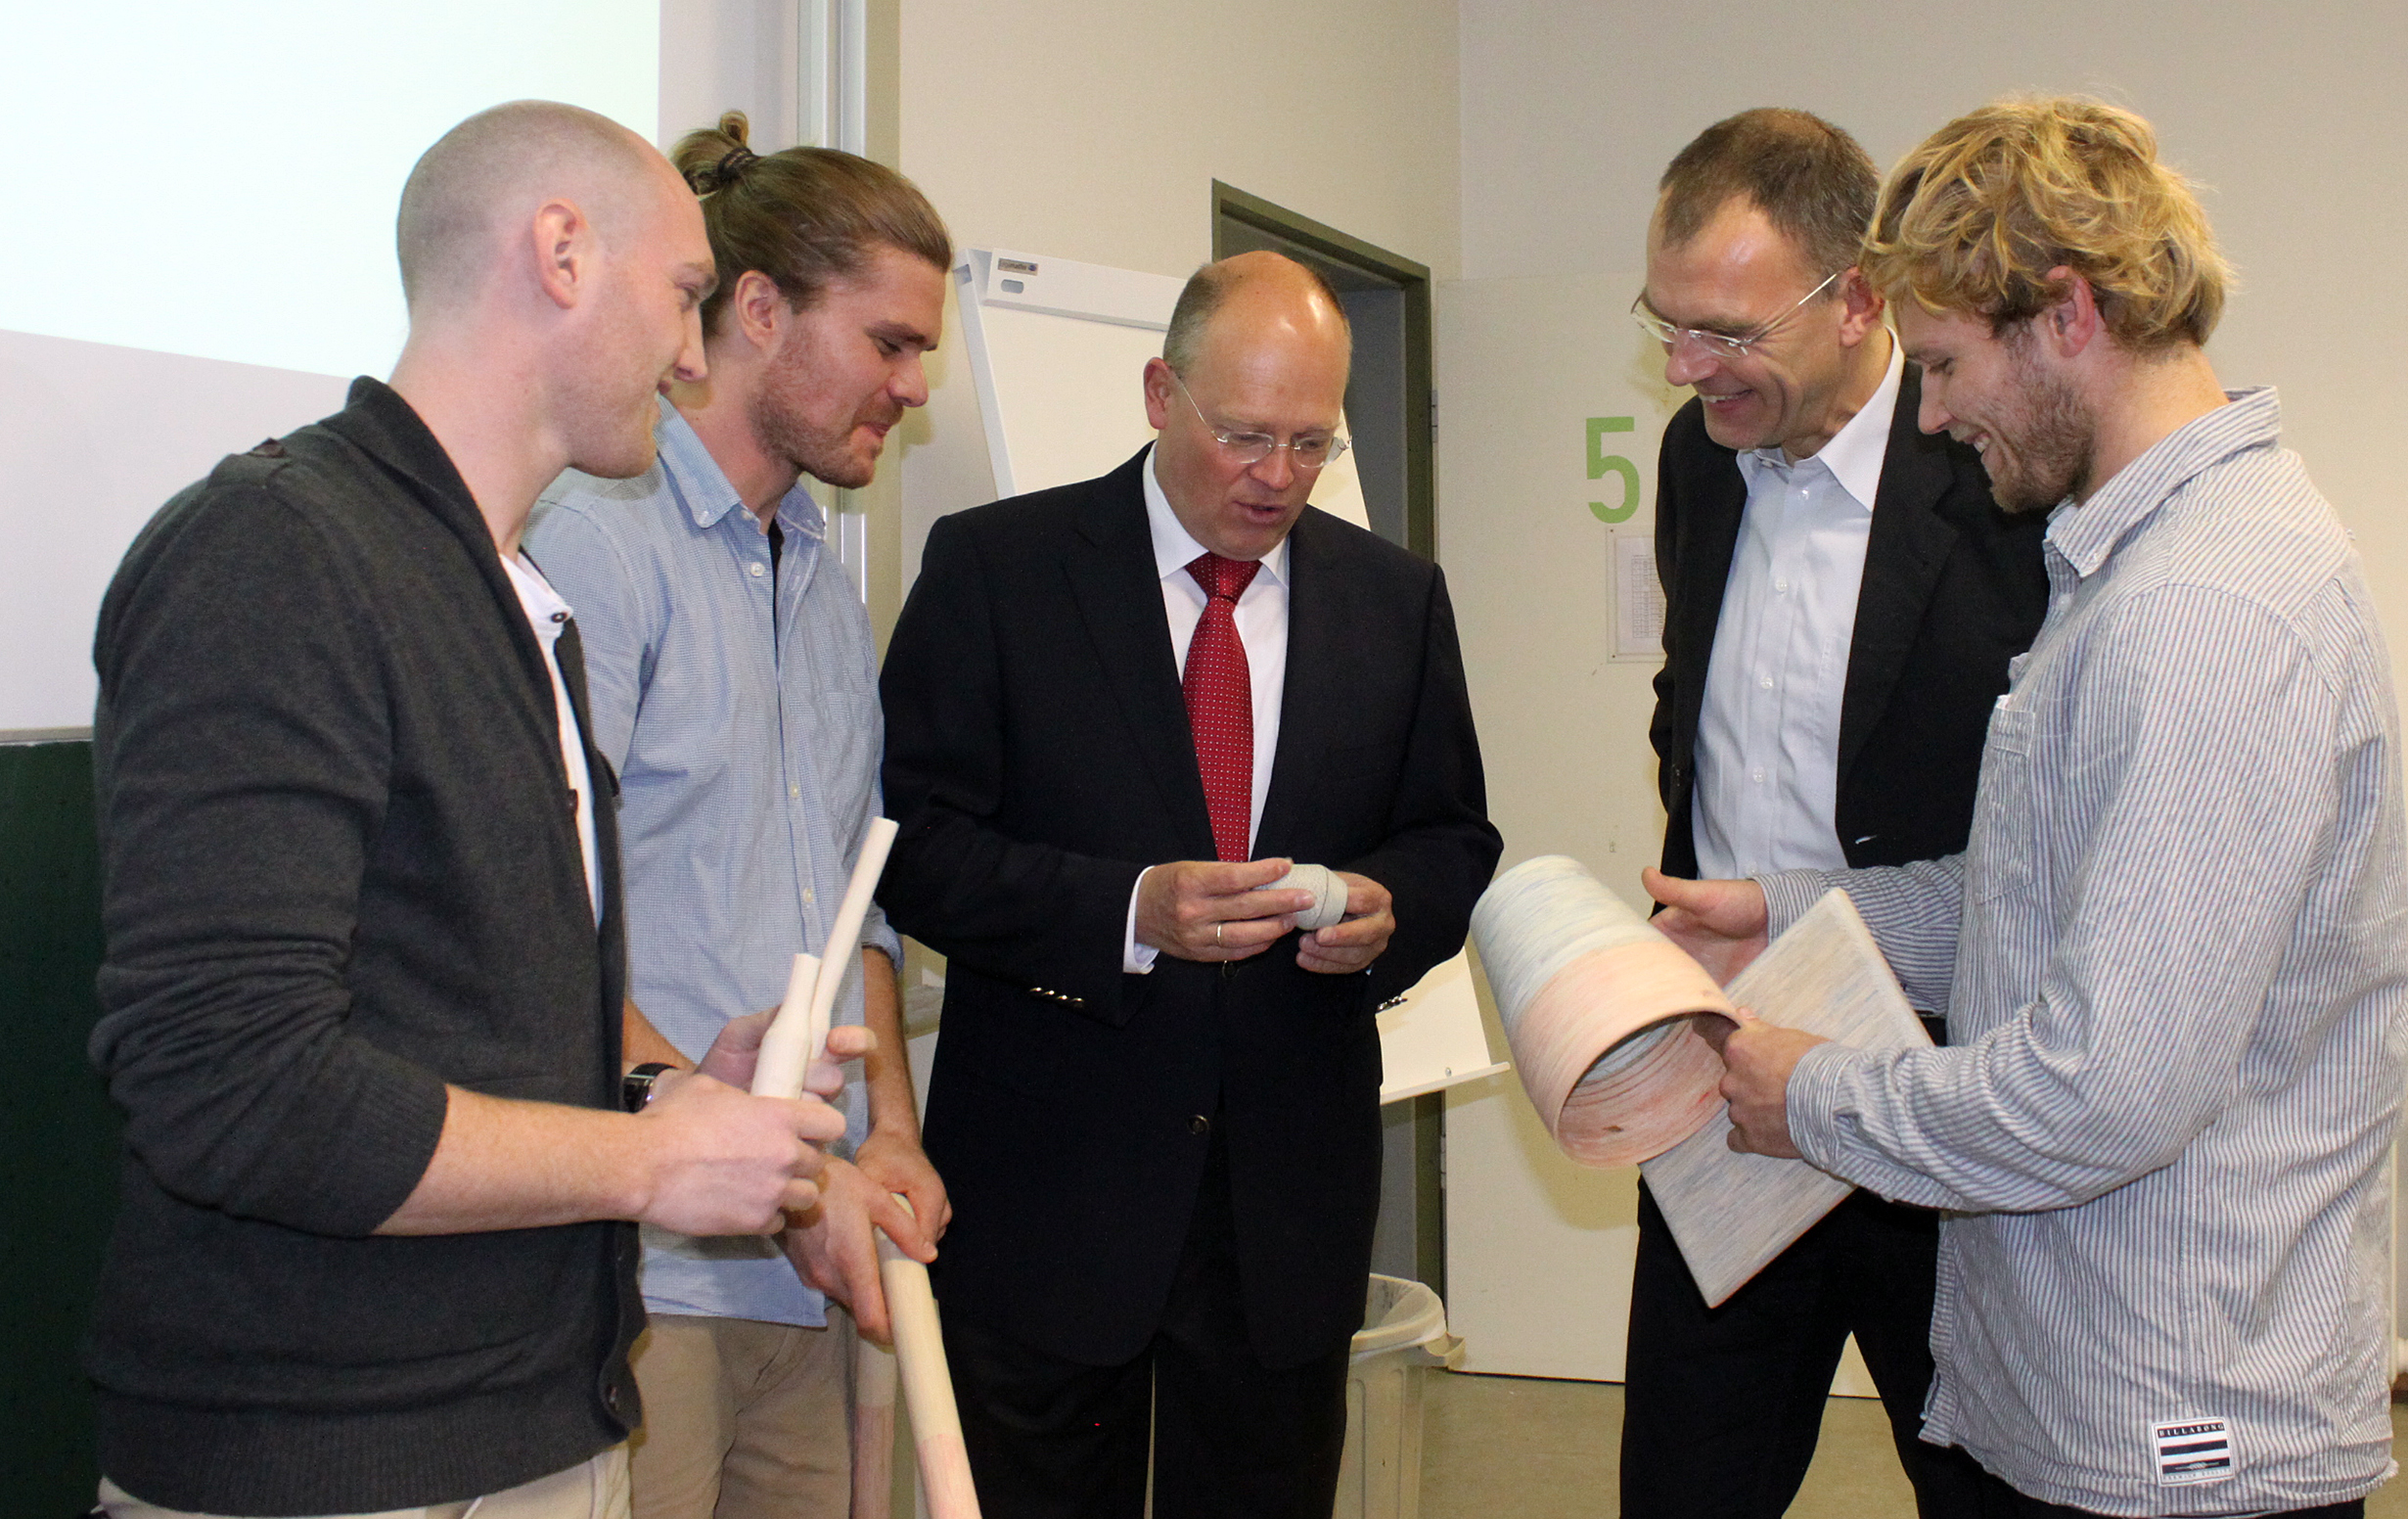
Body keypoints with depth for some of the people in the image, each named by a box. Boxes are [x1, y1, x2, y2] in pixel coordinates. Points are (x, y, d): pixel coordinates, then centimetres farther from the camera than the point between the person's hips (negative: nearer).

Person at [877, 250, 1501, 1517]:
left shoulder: (1396, 599, 7)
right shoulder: (994, 567, -4)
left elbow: (1455, 841, 12)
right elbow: (916, 849, -9)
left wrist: (1386, 911, -11)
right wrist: (1129, 911, -23)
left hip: (1292, 1195, 3)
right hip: (1049, 1187, -3)